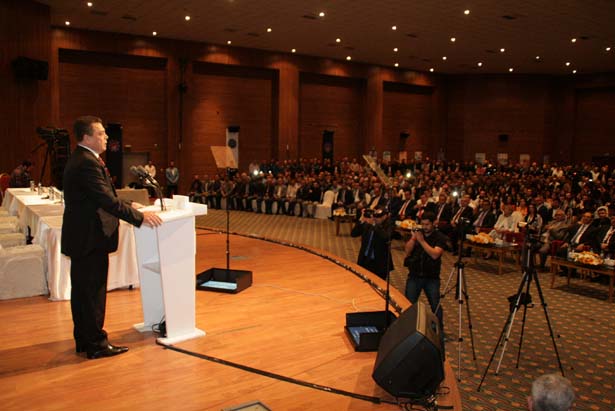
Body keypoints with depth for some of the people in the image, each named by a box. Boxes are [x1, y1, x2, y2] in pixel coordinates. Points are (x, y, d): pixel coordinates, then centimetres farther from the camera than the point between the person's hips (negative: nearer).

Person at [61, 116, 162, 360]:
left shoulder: (81, 160, 13)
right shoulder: (87, 164, -21)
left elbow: (102, 197, 18)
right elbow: (108, 202, -25)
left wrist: (129, 205, 11)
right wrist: (140, 217, -20)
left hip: (81, 237, 11)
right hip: (90, 239, -11)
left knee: (82, 291, 17)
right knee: (93, 292, -1)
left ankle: (83, 340, 29)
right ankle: (96, 344, 10)